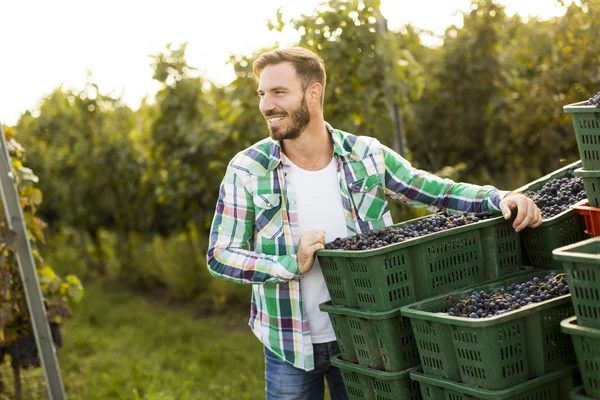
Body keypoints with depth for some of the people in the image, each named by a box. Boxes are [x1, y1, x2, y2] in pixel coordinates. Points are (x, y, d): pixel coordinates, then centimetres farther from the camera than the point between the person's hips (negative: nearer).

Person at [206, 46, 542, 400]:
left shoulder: (367, 156, -4)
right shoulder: (247, 171, -9)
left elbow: (438, 192, -1)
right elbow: (220, 254, -10)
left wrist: (501, 199, -18)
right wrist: (293, 264, -24)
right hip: (289, 347, -1)